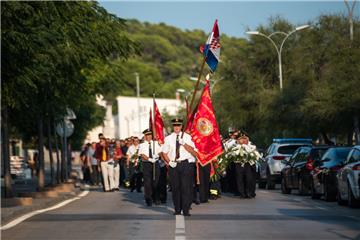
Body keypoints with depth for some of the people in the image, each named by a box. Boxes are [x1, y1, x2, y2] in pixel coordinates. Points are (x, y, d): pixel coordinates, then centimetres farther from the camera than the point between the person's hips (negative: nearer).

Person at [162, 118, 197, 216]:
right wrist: (169, 162, -4)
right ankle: (177, 209, 12)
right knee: (175, 187, 3)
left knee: (186, 187, -6)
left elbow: (192, 150, -5)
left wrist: (183, 143, -18)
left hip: (185, 164, -2)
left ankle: (186, 210, -4)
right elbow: (164, 153, 11)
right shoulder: (168, 138, 8)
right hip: (173, 165, 2)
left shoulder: (187, 137, 4)